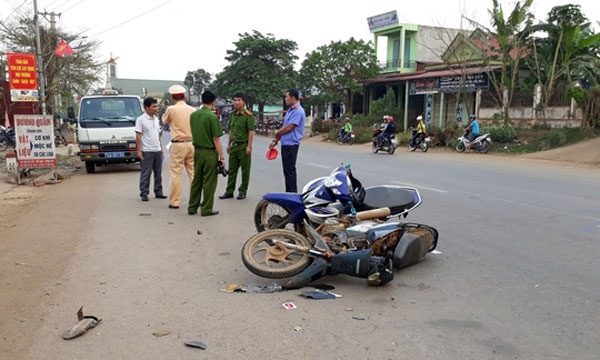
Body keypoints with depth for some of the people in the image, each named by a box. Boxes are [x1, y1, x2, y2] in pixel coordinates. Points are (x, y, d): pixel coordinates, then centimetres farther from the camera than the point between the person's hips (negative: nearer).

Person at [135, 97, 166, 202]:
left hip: (157, 150, 7)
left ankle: (158, 192, 19)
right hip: (147, 151, -6)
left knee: (158, 173, 11)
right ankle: (144, 194, 5)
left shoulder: (156, 118, 12)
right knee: (145, 174, -2)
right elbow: (138, 136, -10)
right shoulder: (141, 119, -8)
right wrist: (139, 150, -15)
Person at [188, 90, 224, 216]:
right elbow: (216, 139, -15)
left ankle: (192, 207, 21)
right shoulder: (212, 117, -15)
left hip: (197, 151, 7)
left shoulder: (193, 115, 5)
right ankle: (206, 209, 8)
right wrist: (221, 156, -11)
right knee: (209, 182, 2)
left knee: (196, 180, 15)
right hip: (209, 152, -7)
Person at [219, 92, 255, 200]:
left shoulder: (248, 115, -10)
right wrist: (229, 144, 16)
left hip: (244, 145, -7)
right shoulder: (232, 115, 12)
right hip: (234, 146, 7)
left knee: (245, 170, 4)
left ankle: (243, 191, 14)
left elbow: (251, 131, -13)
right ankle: (229, 191, 17)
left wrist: (249, 146, -18)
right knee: (232, 169, 10)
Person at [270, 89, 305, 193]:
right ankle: (289, 193, 21)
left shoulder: (298, 111, -14)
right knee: (287, 170, 13)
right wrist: (275, 141, 14)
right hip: (286, 144, 10)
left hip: (291, 145, -10)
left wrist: (277, 133, -2)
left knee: (290, 170, -6)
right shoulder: (290, 110, 17)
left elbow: (289, 128, -19)